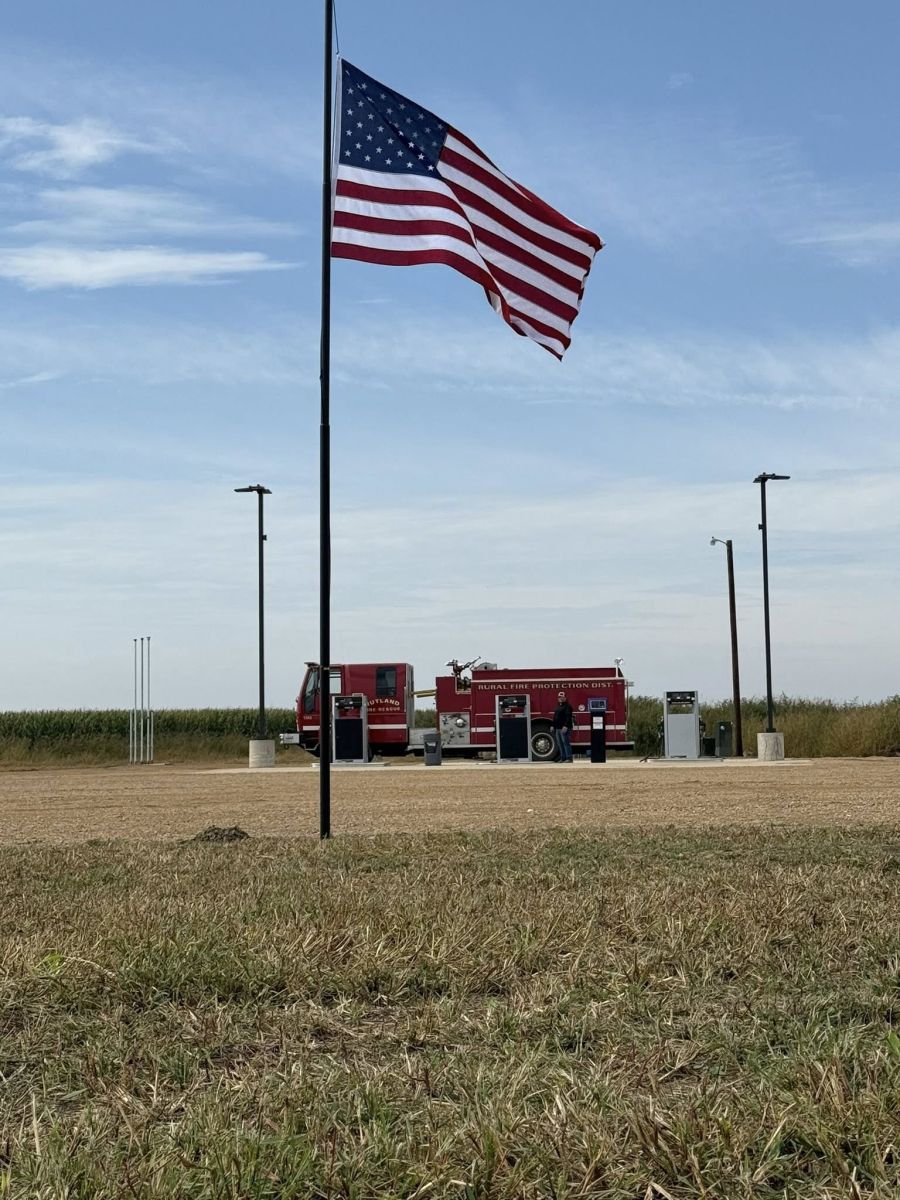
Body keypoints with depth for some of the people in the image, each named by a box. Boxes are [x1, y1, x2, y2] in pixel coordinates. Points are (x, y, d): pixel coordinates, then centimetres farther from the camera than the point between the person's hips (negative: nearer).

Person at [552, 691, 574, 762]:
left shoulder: (567, 706, -8)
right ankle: (563, 758, 14)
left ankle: (569, 758, -12)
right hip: (558, 728, 9)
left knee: (566, 743, -12)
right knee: (560, 744, 10)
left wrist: (566, 726, -27)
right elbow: (555, 717, 25)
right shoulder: (558, 706, 21)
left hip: (564, 728, -9)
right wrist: (553, 726, 20)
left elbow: (568, 717, -18)